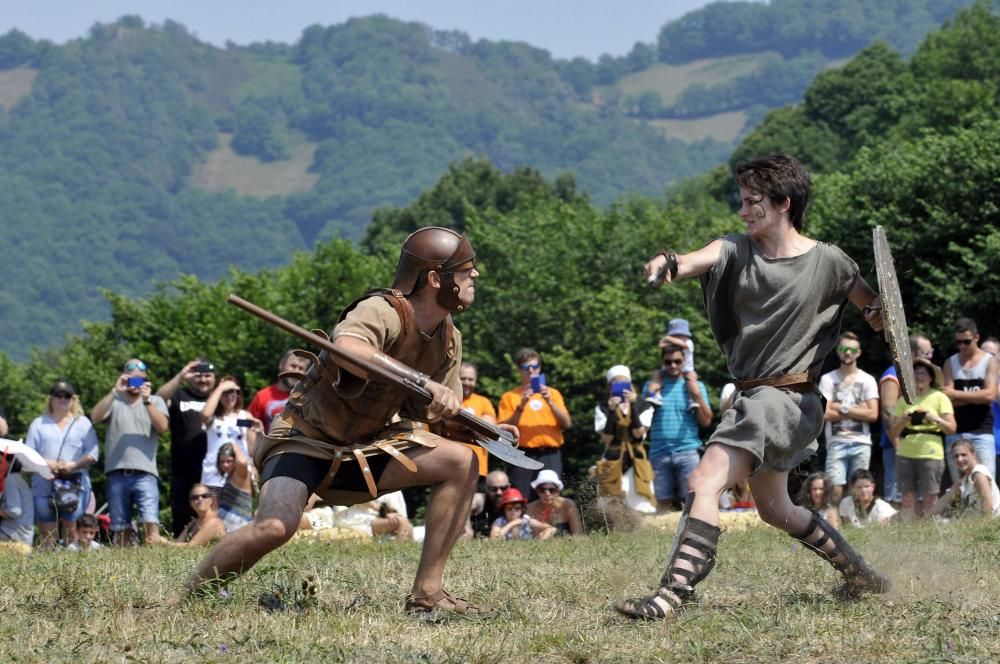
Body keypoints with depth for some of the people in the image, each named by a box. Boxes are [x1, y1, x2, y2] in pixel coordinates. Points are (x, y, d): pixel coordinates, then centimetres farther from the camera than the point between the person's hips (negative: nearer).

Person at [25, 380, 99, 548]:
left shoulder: (83, 423, 15)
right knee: (47, 535, -5)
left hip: (75, 485, -1)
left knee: (72, 532, -8)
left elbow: (93, 454, 6)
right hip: (44, 485, 1)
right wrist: (45, 463, -12)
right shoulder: (39, 424, 16)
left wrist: (74, 465, -12)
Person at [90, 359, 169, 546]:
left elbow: (162, 427, -2)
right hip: (117, 474, 2)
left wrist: (147, 401, -12)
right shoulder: (114, 401, 14)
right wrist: (115, 391, -12)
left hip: (145, 474, -2)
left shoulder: (156, 402, 14)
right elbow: (95, 417, -5)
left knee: (150, 523, -18)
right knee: (120, 528, 4)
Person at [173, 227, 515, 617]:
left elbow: (443, 415, 9)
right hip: (304, 441, -7)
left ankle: (426, 595, -6)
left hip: (364, 449, 7)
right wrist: (423, 382, -51)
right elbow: (346, 348, -46)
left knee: (461, 463, -9)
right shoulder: (383, 312, -24)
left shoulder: (448, 339, 2)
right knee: (274, 528, -30)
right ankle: (181, 602, -9)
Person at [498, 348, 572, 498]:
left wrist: (550, 402, -8)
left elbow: (567, 424, 5)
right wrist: (521, 406, -11)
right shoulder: (510, 397, 10)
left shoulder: (553, 393, 16)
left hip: (550, 456, 2)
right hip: (523, 456, -2)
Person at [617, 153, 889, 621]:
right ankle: (862, 577, 41)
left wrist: (878, 314, -14)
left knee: (704, 483, -23)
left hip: (789, 399, -8)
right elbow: (702, 259, -20)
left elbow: (877, 311, 10)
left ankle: (671, 596, -33)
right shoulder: (737, 250, 3)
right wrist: (671, 265, -43)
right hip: (750, 396, 8)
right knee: (774, 509, 24)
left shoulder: (826, 262, -7)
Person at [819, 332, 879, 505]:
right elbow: (825, 413, -6)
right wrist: (857, 411, -5)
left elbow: (873, 414, -1)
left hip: (861, 443, 1)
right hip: (836, 442, -1)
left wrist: (842, 408, -5)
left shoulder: (867, 380, 9)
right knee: (835, 490, -12)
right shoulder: (828, 379, 6)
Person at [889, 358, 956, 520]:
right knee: (908, 499, -1)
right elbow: (893, 433, 12)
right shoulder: (904, 400, 14)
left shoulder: (940, 397, 6)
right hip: (905, 454, 3)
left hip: (931, 454, -3)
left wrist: (936, 419, -16)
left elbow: (951, 428, 1)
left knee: (929, 500, -6)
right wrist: (903, 420, -7)